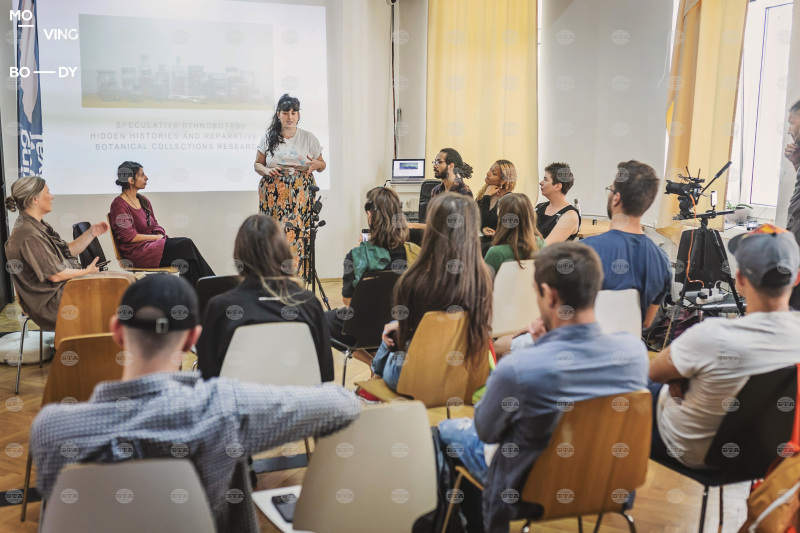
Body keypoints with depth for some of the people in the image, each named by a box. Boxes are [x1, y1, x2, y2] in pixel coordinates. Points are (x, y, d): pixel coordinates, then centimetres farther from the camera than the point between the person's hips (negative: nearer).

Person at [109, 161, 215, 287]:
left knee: (186, 243, -20)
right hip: (136, 252, -8)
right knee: (185, 245, -24)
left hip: (152, 244, 8)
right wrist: (157, 237, -10)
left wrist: (160, 235, -3)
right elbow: (128, 237, -13)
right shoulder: (119, 204, -7)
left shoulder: (143, 200, 18)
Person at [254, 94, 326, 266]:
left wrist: (316, 164, -10)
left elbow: (322, 164, 14)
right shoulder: (268, 137, 10)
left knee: (295, 232, -13)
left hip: (300, 195, -1)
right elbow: (257, 164, 14)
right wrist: (266, 170, -9)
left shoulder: (308, 138, 9)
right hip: (273, 196, 1)